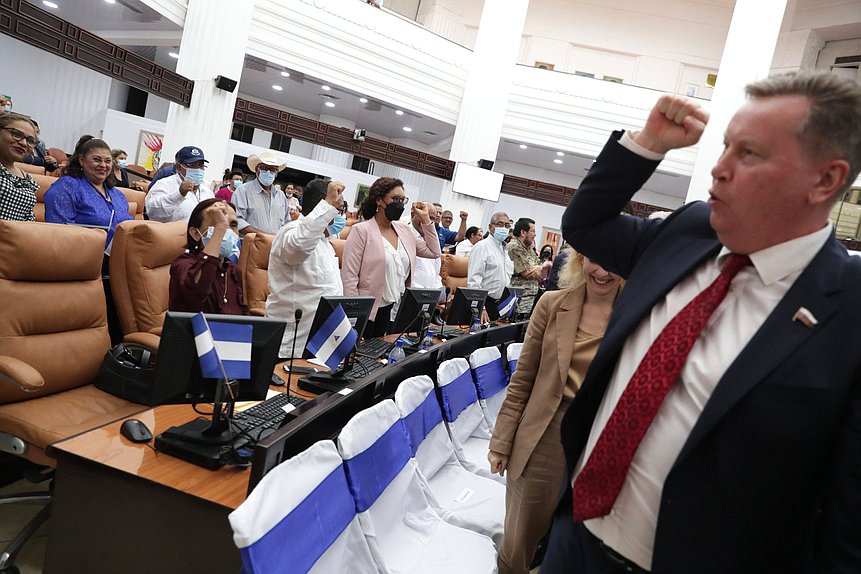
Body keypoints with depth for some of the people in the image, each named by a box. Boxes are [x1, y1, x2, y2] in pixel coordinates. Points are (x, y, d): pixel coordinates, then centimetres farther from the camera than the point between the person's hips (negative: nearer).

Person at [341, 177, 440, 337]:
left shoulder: (404, 230, 10)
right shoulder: (361, 231, -9)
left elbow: (433, 252, 16)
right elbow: (349, 278, -12)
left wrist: (426, 220, 10)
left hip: (395, 312, 6)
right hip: (366, 313, -6)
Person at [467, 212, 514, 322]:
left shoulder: (505, 249, 18)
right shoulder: (482, 247, -9)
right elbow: (473, 280, -17)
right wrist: (481, 309, -23)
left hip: (502, 305, 8)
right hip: (486, 304, -8)